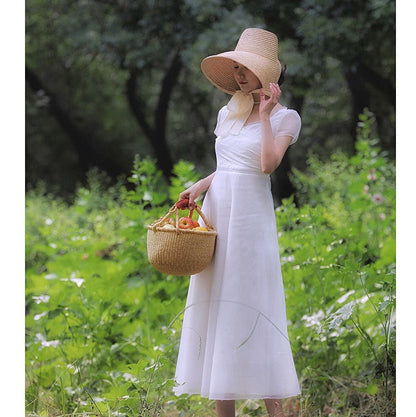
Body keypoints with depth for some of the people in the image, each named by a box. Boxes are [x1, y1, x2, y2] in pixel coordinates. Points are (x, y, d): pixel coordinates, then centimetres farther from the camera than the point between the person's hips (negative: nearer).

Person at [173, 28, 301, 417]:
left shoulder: (285, 118, -2)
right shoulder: (227, 114, 14)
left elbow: (267, 164, -18)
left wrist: (265, 112, -13)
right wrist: (199, 187, 5)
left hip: (251, 219, -6)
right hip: (216, 212, 6)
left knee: (251, 308, -9)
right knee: (215, 307, 4)